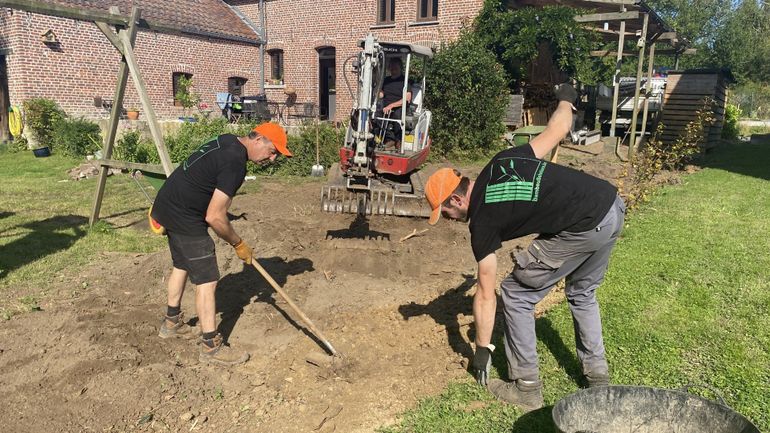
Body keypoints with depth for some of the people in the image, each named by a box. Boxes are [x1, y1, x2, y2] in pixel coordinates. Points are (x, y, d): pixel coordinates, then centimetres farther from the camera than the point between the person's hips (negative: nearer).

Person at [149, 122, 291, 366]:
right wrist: (238, 244, -10)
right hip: (185, 218, -11)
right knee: (207, 280, -5)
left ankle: (171, 323, 42)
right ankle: (211, 347, 4)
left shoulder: (228, 141, 6)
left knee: (182, 265, 25)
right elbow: (214, 217, -26)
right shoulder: (235, 163, -24)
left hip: (168, 205, 11)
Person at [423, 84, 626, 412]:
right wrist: (565, 100, 40)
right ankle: (598, 376, 37)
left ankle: (526, 387, 18)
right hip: (613, 206, 9)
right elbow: (557, 131, 18)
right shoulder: (501, 162, 12)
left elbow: (485, 295, 3)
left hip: (584, 229, -9)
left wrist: (482, 350, 14)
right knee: (582, 293, 29)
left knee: (516, 295, 8)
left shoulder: (482, 222, -3)